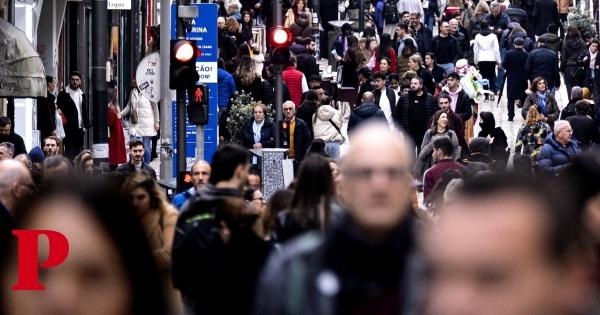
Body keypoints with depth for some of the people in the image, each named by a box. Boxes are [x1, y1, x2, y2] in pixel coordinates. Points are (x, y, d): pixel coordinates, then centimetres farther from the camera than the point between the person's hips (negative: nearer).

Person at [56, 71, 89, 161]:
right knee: (69, 153, -8)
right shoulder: (63, 95, -3)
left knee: (79, 152, 8)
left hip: (80, 129, 6)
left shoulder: (82, 95, 16)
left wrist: (86, 126, 11)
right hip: (69, 129, -6)